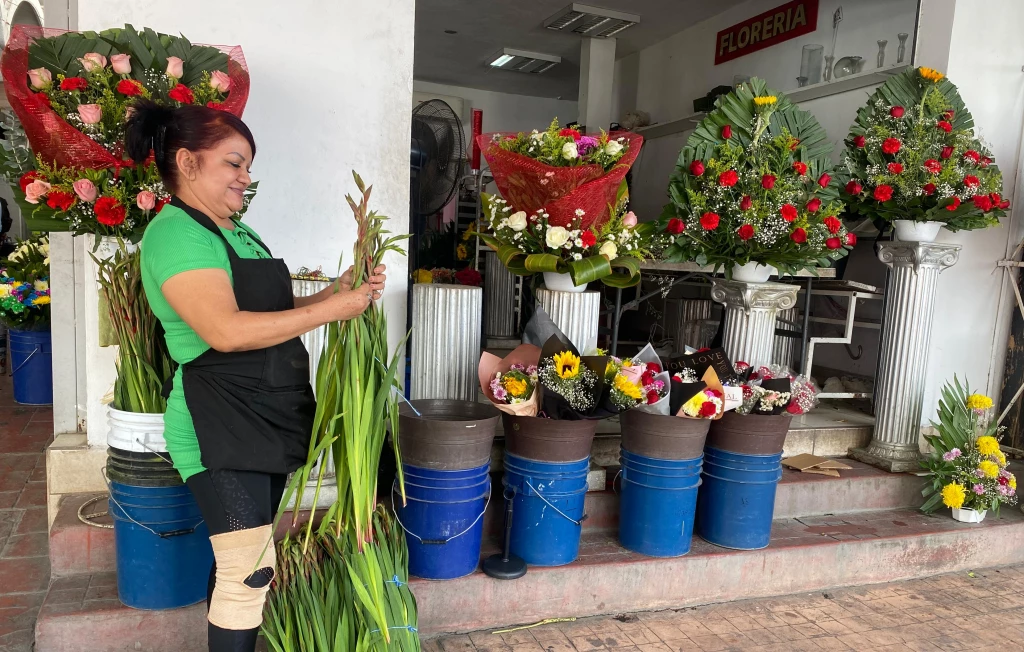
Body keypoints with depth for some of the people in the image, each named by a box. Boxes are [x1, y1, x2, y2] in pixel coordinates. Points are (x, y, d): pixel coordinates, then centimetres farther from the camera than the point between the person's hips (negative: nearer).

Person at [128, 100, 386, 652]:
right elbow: (226, 331, -25)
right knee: (250, 570, -5)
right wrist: (329, 309, -20)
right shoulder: (174, 232, -14)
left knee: (240, 563, 17)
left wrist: (340, 293, 3)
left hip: (270, 420, 9)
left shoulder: (236, 230, 16)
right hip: (219, 429, -9)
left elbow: (271, 312, 18)